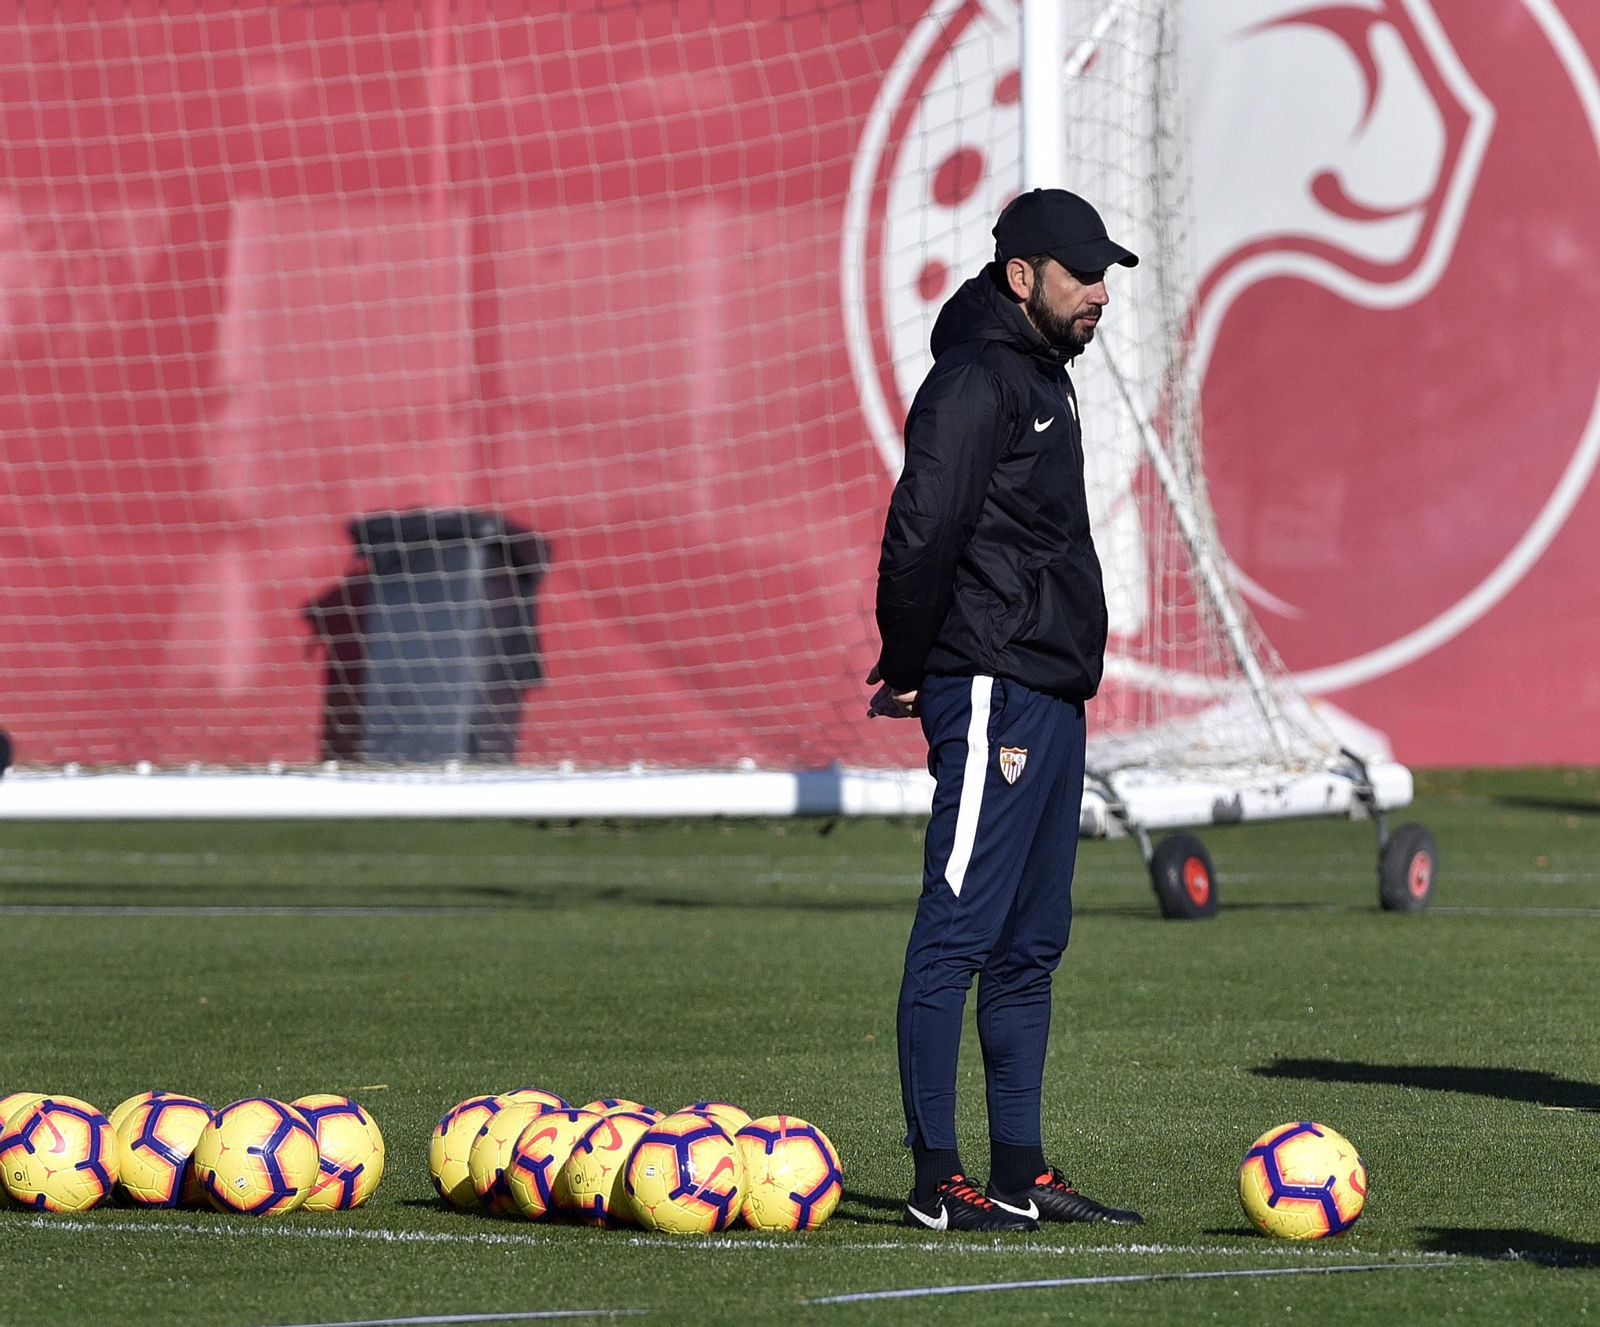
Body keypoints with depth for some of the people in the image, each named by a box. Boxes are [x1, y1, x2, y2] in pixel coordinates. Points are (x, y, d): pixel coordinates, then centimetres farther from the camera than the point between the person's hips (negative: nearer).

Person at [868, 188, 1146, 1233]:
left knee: (1030, 947, 12)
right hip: (991, 693, -10)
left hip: (1051, 697, 10)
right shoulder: (975, 380, -12)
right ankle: (938, 1182, -9)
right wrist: (906, 670, -11)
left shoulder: (1042, 377, 19)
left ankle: (1022, 1174, 16)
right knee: (959, 934, -9)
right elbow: (920, 533, -19)